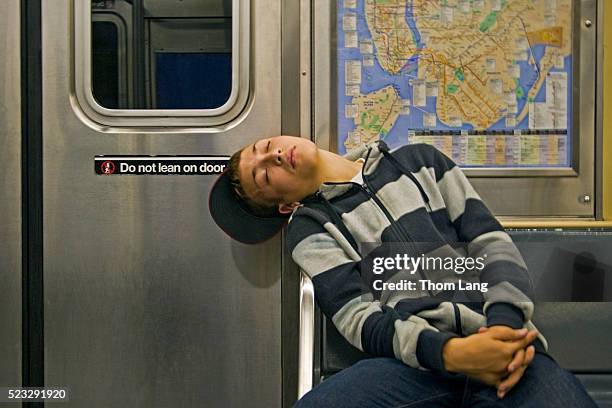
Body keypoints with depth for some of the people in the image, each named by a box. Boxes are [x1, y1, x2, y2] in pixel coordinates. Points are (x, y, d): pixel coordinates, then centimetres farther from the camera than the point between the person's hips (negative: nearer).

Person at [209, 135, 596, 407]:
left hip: (499, 339, 0)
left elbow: (493, 242, 13)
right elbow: (359, 318, -1)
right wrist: (450, 352, -19)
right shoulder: (311, 228, 14)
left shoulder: (419, 160, 22)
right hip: (417, 357, 1)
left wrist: (506, 322, -8)